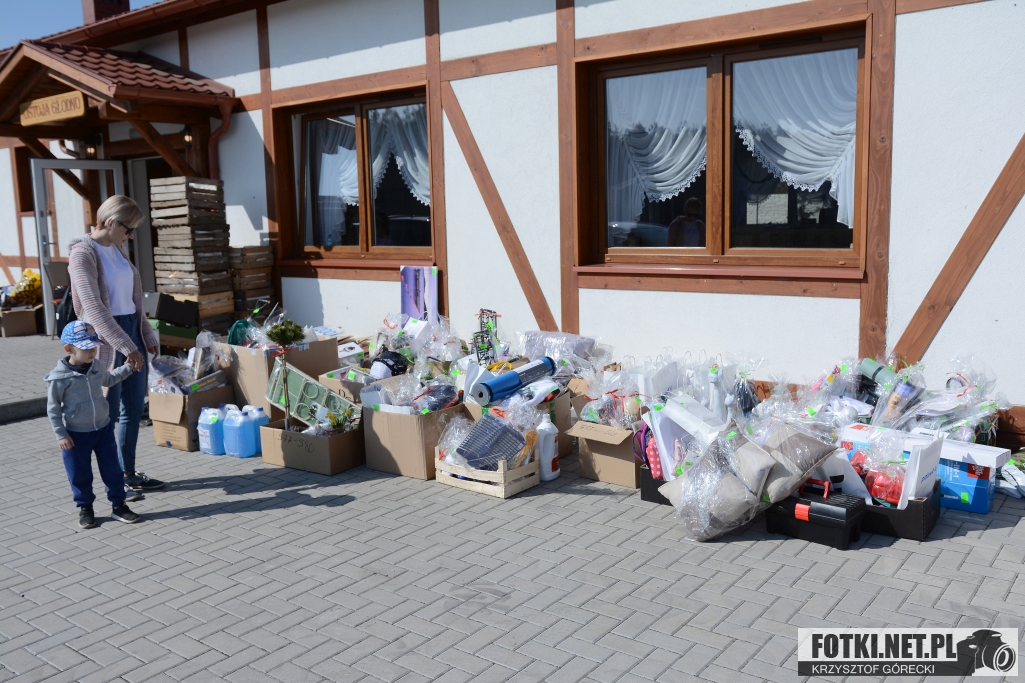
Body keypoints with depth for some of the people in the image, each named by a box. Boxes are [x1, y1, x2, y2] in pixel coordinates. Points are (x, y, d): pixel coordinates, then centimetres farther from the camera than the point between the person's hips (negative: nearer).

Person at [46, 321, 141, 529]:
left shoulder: (97, 367, -1)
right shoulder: (59, 377, -17)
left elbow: (109, 380, 25)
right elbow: (53, 408, -10)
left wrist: (127, 368, 20)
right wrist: (61, 434, -11)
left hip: (103, 428, 4)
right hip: (76, 434, -4)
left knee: (112, 469, 9)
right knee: (80, 474, 8)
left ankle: (118, 505, 20)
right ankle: (85, 508, 26)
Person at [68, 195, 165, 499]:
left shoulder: (118, 249, 10)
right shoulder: (83, 253, -14)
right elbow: (94, 309, -22)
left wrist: (148, 335, 14)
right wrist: (126, 347, -26)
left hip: (132, 331, 8)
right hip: (106, 338, -8)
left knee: (134, 408, 12)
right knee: (109, 412, 2)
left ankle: (129, 474, 23)